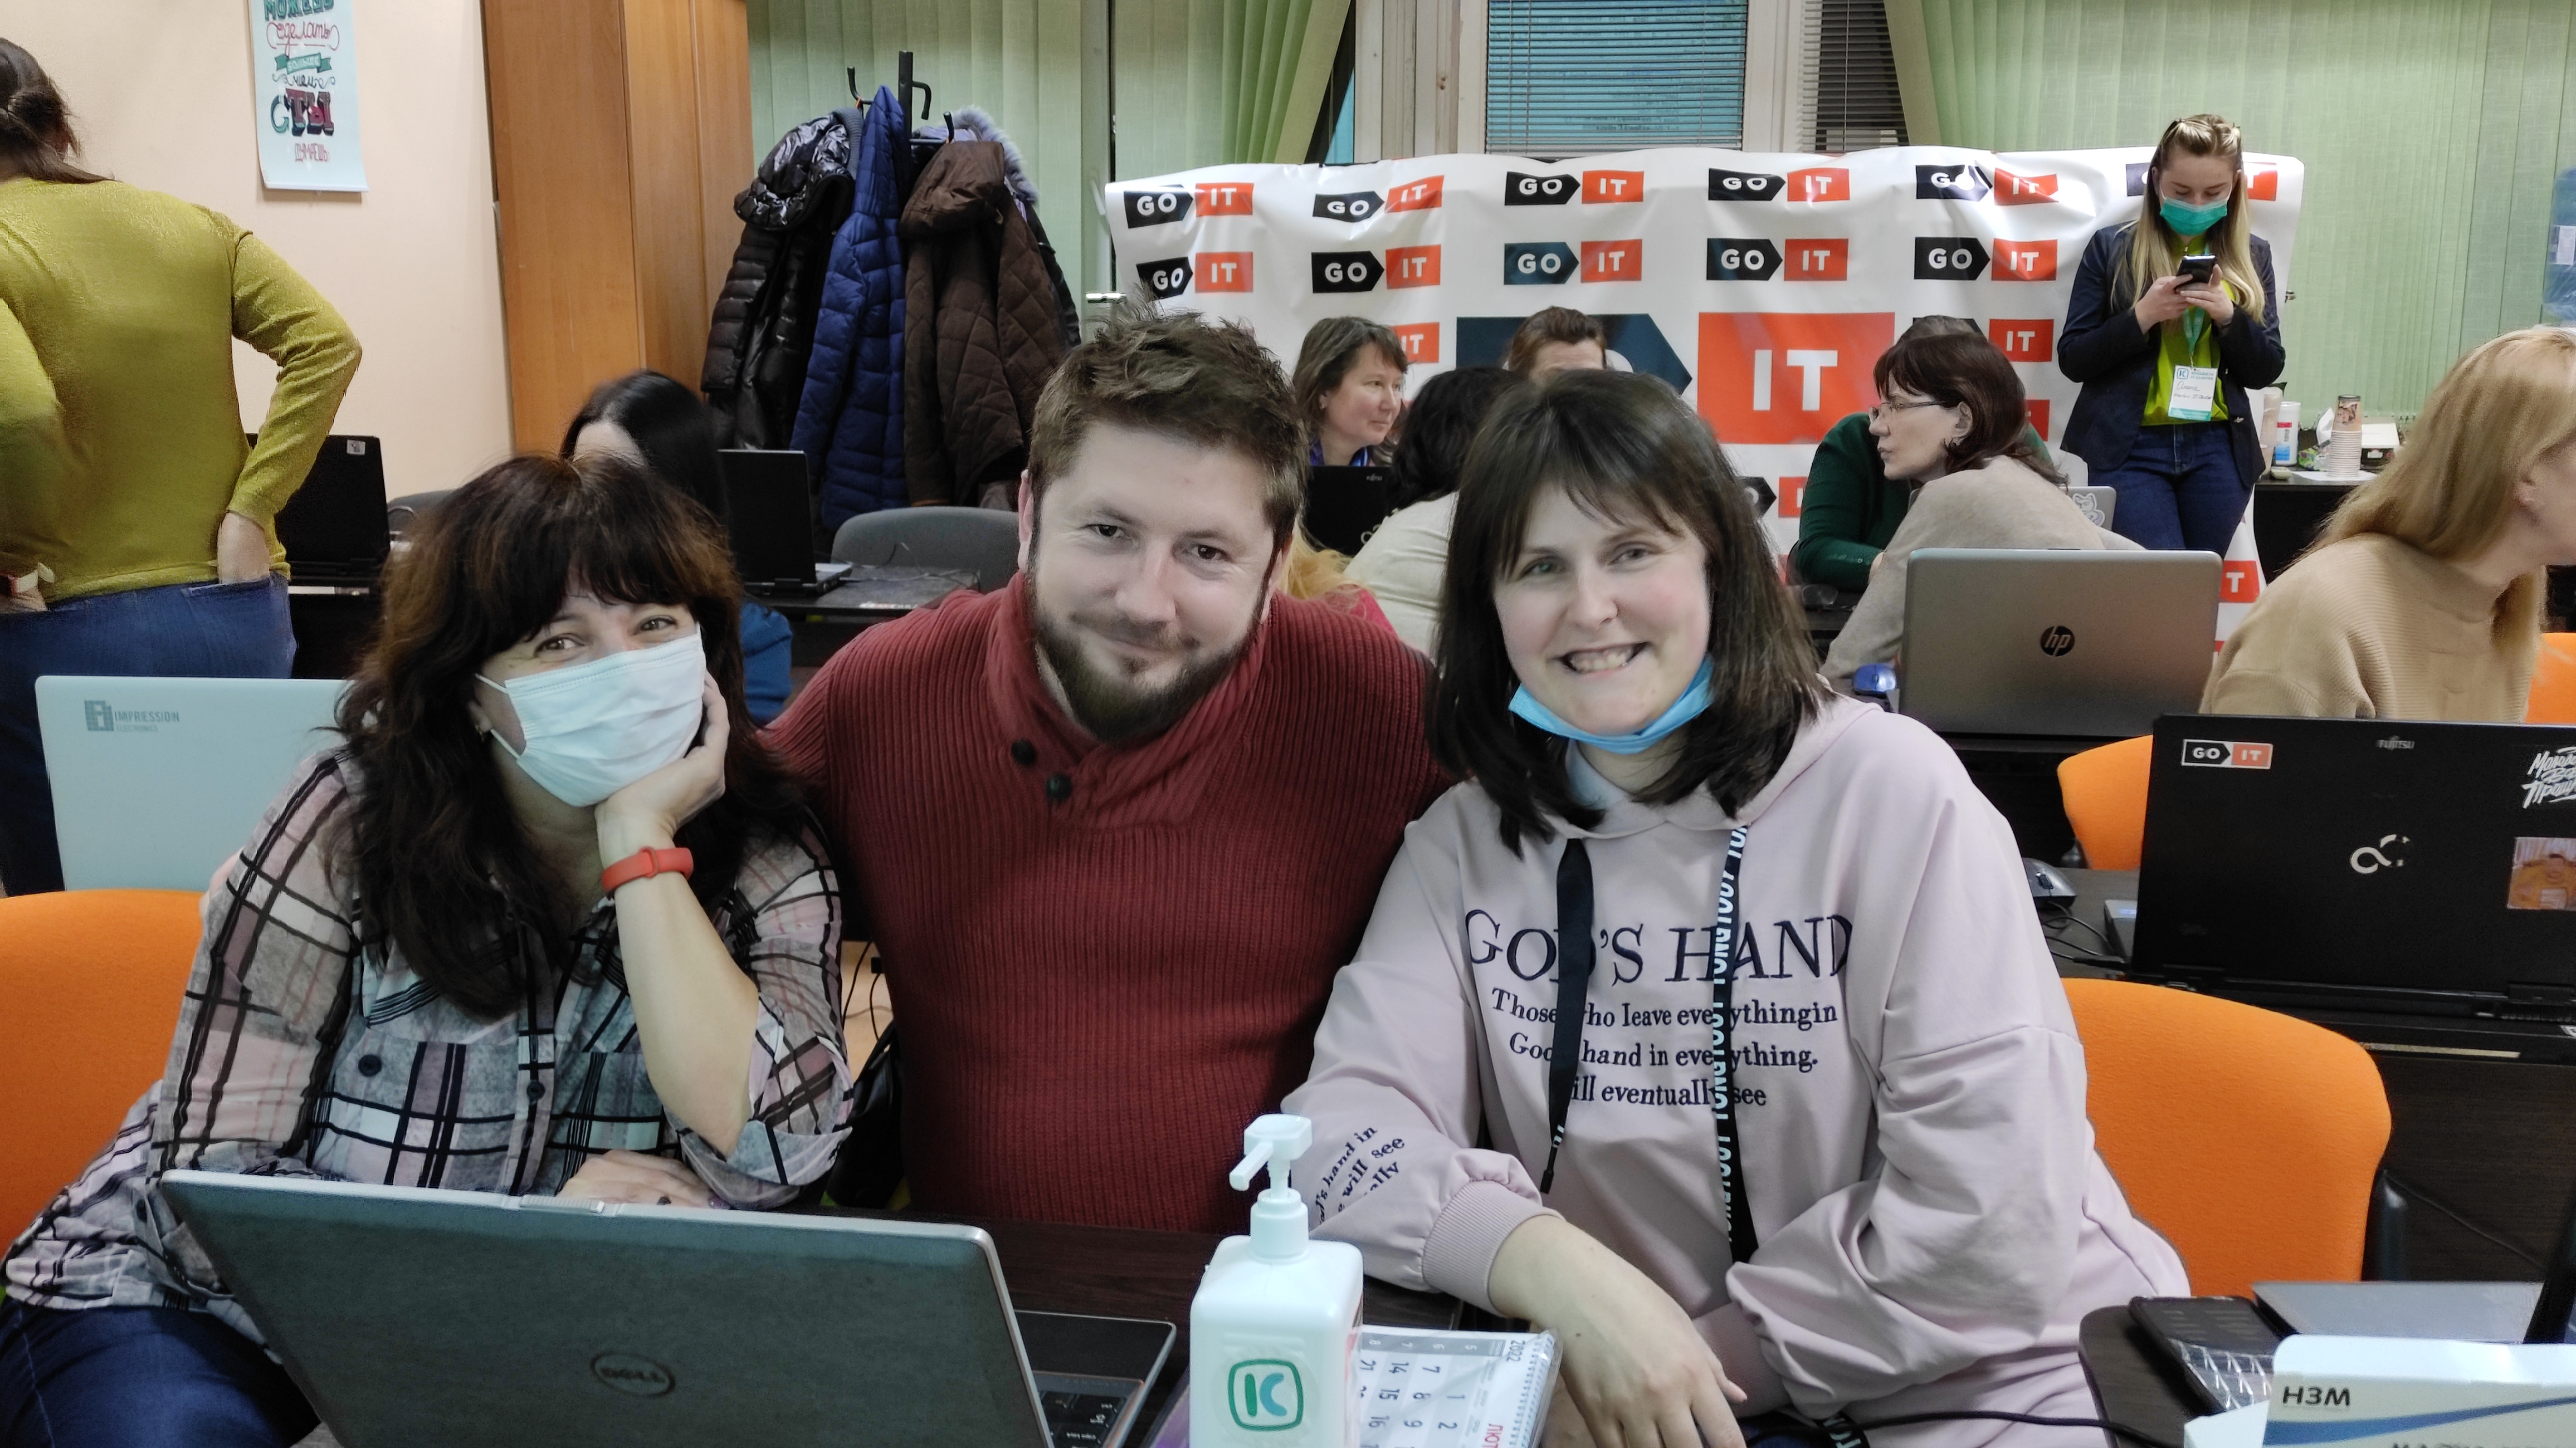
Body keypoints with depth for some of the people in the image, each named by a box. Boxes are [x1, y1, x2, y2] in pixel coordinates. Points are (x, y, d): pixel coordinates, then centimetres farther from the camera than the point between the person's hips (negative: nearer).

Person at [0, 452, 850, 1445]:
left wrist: (644, 844, -25)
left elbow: (762, 1159, -25)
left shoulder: (765, 860, -9)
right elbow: (209, 1198, -14)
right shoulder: (353, 827, -14)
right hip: (206, 1313, -2)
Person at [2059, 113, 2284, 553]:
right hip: (2130, 448, -3)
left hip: (2219, 450, 3)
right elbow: (2072, 359, -1)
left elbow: (2267, 371, 8)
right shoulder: (2111, 247, 2)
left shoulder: (2252, 256, 10)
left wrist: (2229, 315, -9)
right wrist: (2141, 317, -15)